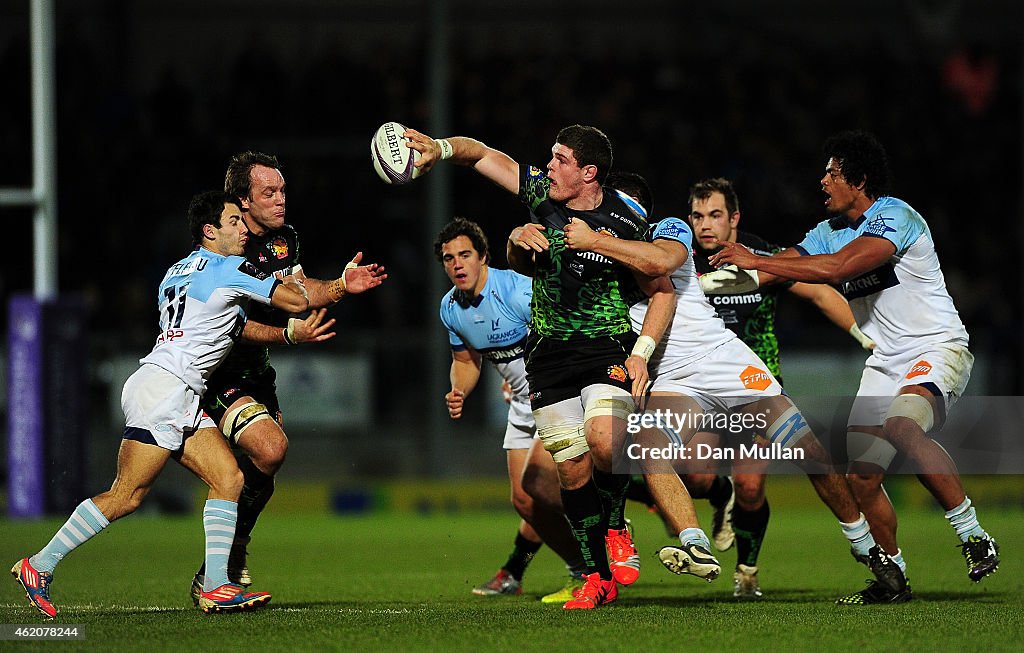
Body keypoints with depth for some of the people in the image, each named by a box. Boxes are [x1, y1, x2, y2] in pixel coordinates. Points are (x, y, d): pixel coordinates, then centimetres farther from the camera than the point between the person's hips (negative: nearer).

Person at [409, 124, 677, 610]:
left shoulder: (625, 225, -12)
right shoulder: (540, 195, -1)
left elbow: (662, 291, -1)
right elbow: (481, 154, 8)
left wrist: (642, 352, -11)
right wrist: (440, 148, -11)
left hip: (608, 351, -4)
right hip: (548, 353, 4)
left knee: (604, 444, -28)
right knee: (572, 471, 0)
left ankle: (616, 528, 1)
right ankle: (598, 578, 12)